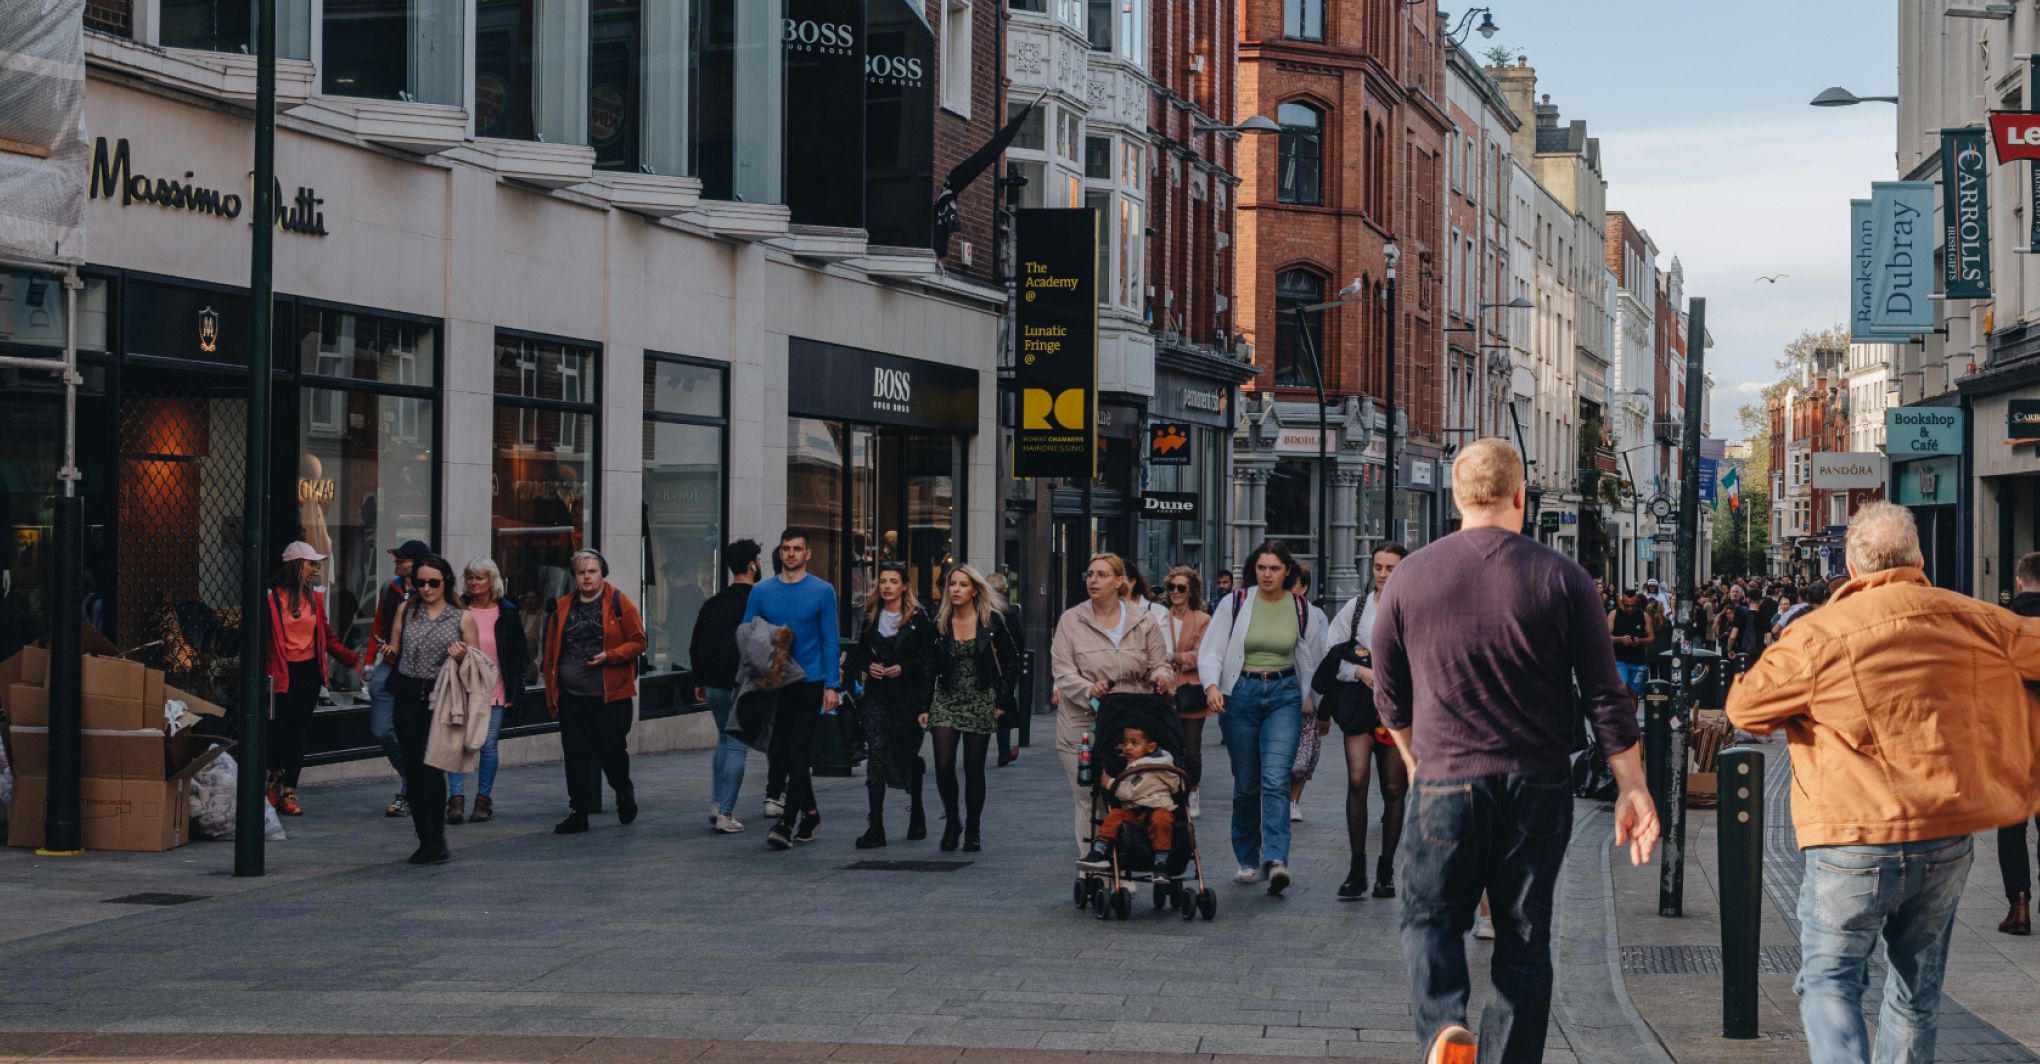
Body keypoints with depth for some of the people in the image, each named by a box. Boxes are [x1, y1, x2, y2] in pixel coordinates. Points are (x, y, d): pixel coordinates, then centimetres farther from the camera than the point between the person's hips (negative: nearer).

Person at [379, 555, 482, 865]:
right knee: (413, 770, 4)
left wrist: (462, 657, -14)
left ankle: (435, 841, -5)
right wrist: (390, 653, -4)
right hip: (408, 697, 3)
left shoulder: (463, 618, 5)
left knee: (432, 768, -12)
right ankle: (426, 840, 14)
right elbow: (394, 654, 18)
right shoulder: (406, 611, 13)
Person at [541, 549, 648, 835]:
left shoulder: (619, 603, -1)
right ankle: (578, 813, 11)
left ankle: (624, 791, 32)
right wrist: (551, 694, 8)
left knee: (610, 751, 2)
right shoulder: (563, 607, 9)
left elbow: (638, 642, -2)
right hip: (571, 696, 3)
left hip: (611, 695, -3)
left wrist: (609, 656, -18)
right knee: (575, 756, 4)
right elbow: (551, 653, 12)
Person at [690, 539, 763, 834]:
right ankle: (726, 814, -6)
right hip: (745, 686, -6)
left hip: (715, 685, 6)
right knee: (738, 747, -2)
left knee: (724, 741, 22)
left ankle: (716, 804, 15)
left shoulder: (713, 604, 8)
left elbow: (695, 646, 11)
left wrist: (700, 681, 19)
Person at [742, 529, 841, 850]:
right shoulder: (762, 592, 6)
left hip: (809, 683, -4)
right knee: (778, 754, 7)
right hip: (772, 683, 4)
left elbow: (831, 640, -3)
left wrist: (831, 685, -8)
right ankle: (810, 812, 23)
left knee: (797, 754, -7)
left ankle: (787, 823, -8)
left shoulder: (822, 591, -2)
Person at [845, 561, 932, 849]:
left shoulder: (918, 618, -3)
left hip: (908, 696, -2)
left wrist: (904, 668, -15)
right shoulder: (870, 617, 9)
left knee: (908, 755, 10)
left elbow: (930, 658, -4)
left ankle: (917, 814, 34)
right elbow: (858, 653, 18)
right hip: (877, 695, 2)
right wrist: (867, 667, -2)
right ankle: (875, 828, -12)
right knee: (876, 756, -9)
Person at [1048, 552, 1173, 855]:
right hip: (1082, 725, -1)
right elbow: (1062, 670, -4)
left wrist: (1160, 676, -13)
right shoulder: (1071, 621, 3)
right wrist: (1088, 689, -24)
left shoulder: (1142, 622, 9)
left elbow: (1160, 665, 12)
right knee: (1087, 799, -1)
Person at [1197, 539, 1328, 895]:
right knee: (1246, 784, 6)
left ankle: (1275, 860, -24)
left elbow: (1314, 659, 16)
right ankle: (1247, 859, 19)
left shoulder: (1302, 610, 4)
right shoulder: (1235, 603, 0)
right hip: (1240, 694, 0)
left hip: (1284, 695, 0)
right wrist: (1212, 685, -20)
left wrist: (1315, 701, 20)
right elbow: (1210, 650, -3)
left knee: (1276, 780, -15)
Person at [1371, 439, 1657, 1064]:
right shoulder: (1562, 578, -1)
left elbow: (1389, 696, 10)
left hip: (1446, 782, 0)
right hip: (1539, 789, 1)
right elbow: (1606, 696, -2)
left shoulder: (1410, 577, 1)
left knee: (1430, 917, 11)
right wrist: (1632, 788, 4)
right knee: (1524, 937, 10)